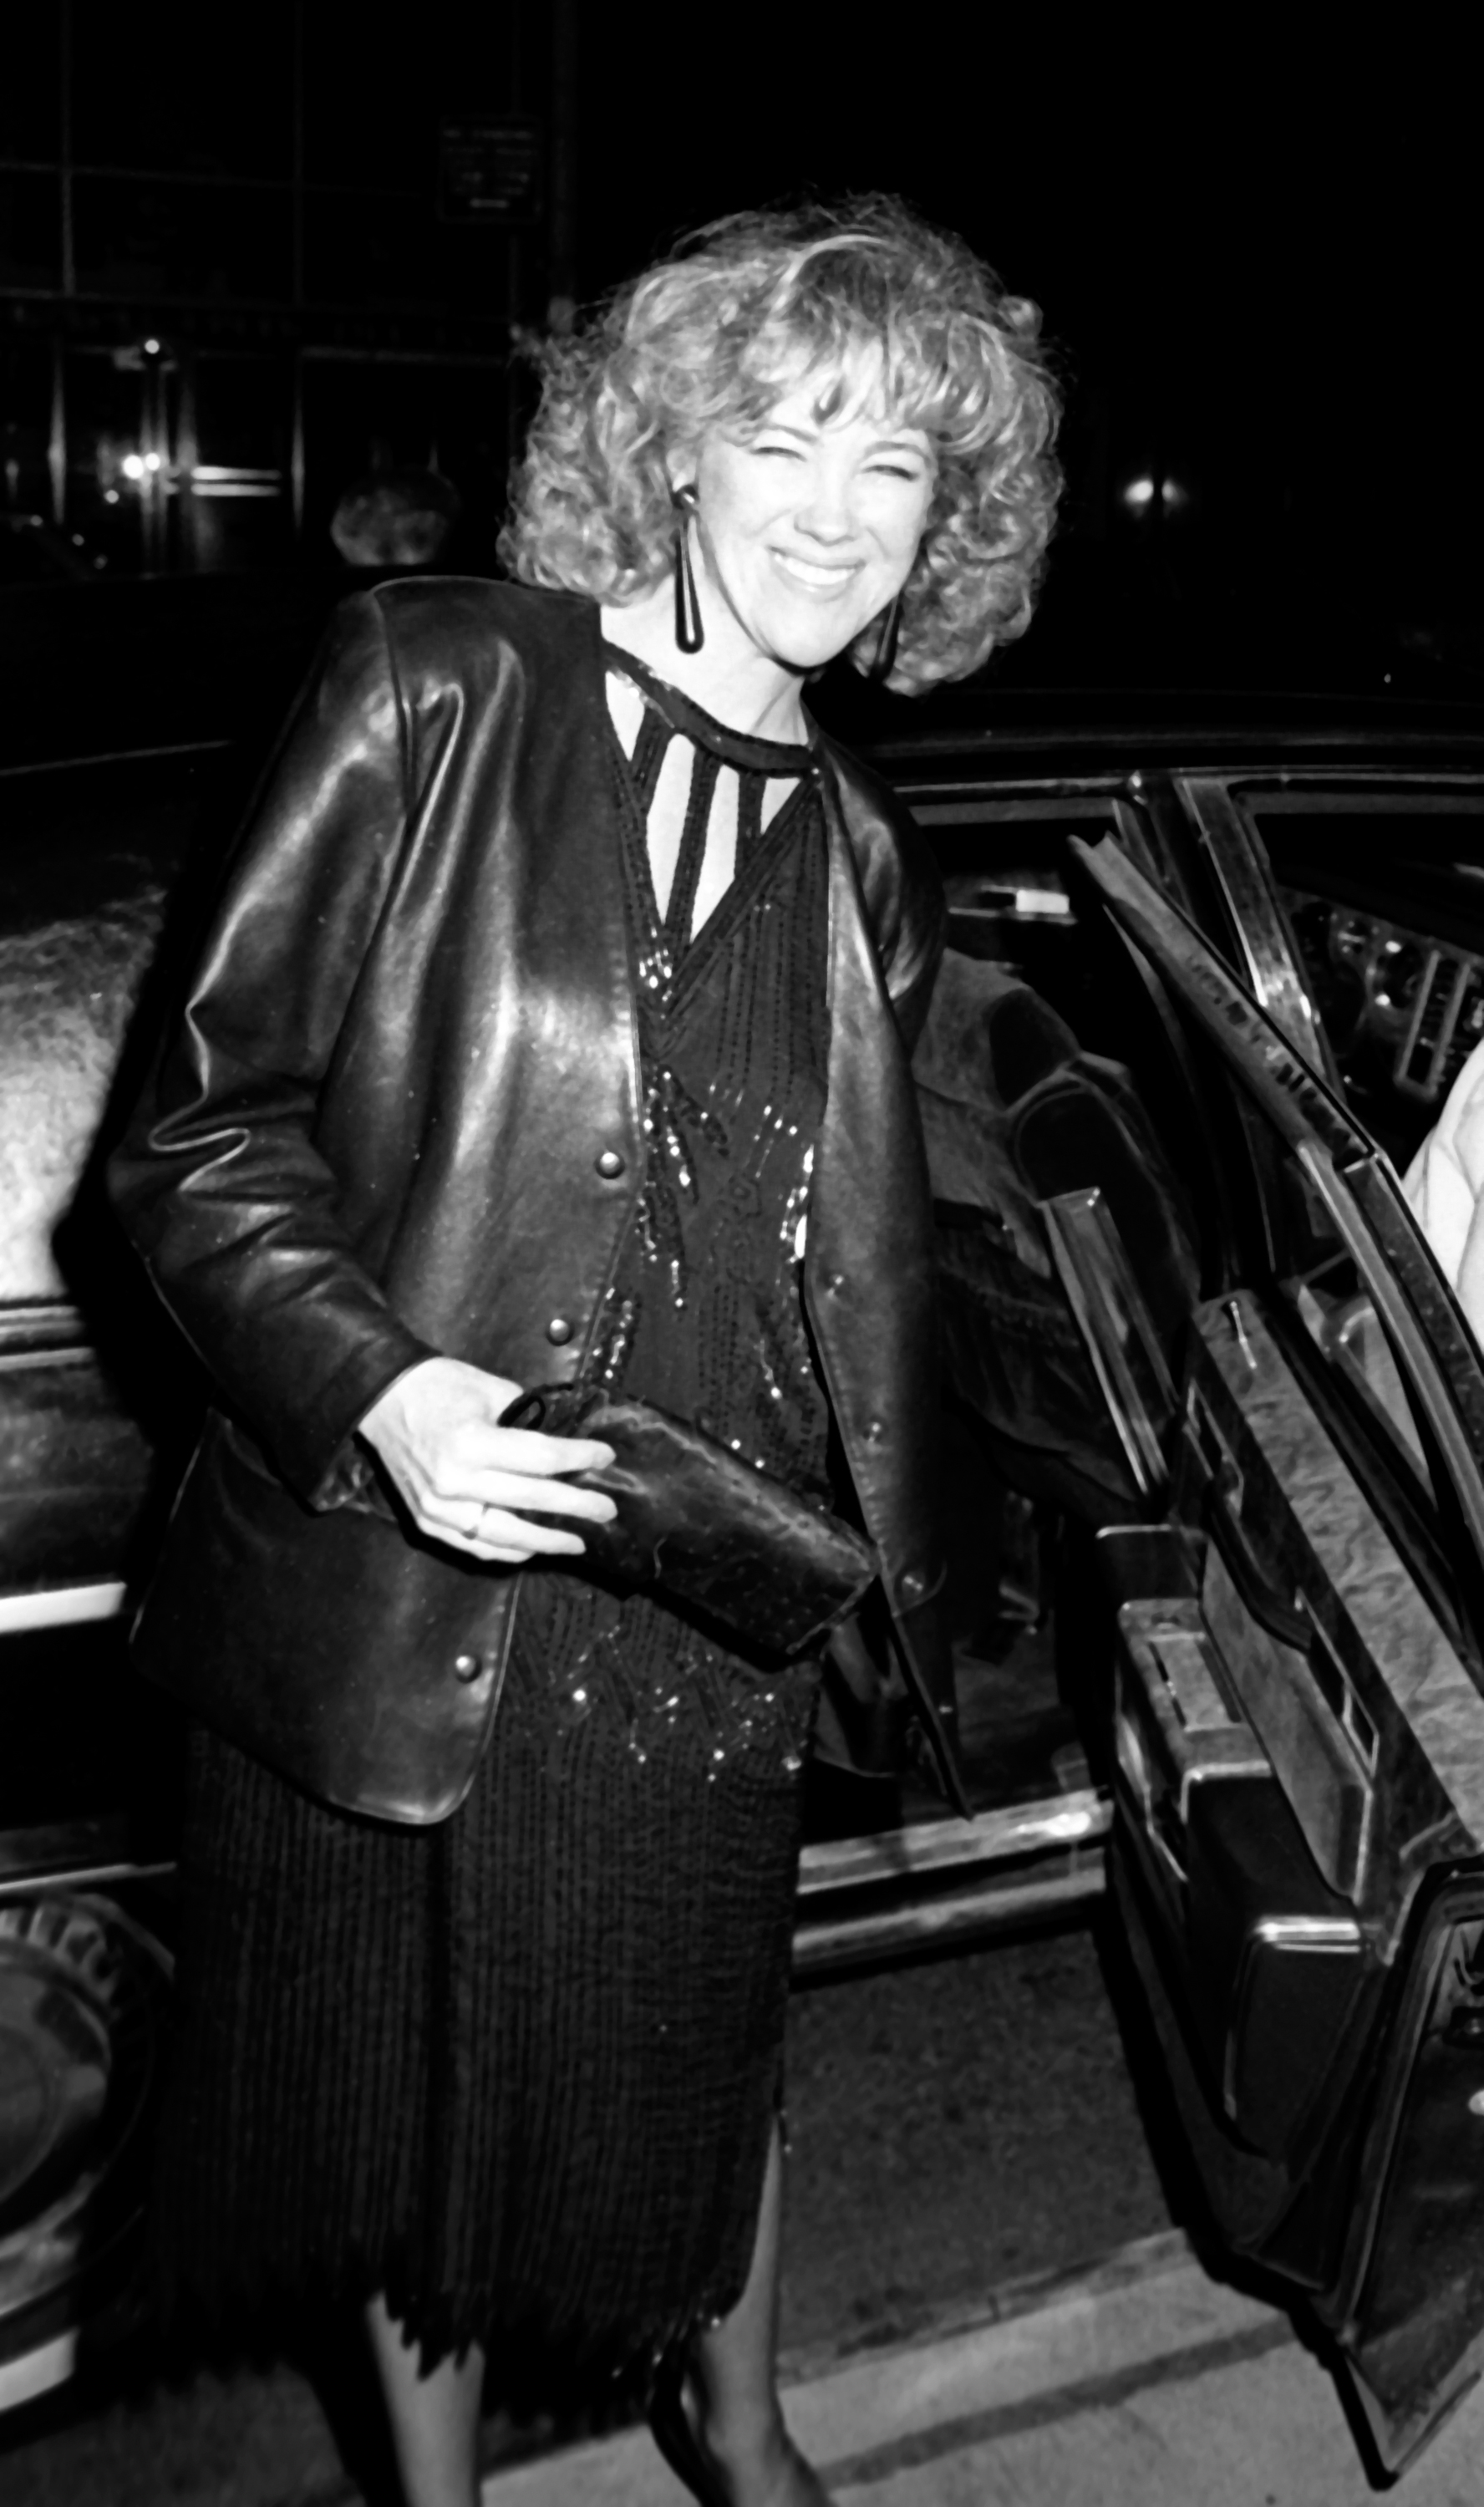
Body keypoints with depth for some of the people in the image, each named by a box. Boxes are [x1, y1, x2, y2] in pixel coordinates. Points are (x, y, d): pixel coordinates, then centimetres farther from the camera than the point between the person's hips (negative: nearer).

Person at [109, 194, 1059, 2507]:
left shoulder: (864, 868, 5)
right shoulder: (429, 694, -8)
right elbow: (201, 1128, -8)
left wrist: (898, 1605, 12)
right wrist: (376, 1387, -23)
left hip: (696, 1623, 3)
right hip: (384, 1600, -3)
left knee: (699, 2057, 22)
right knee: (406, 2087, 17)